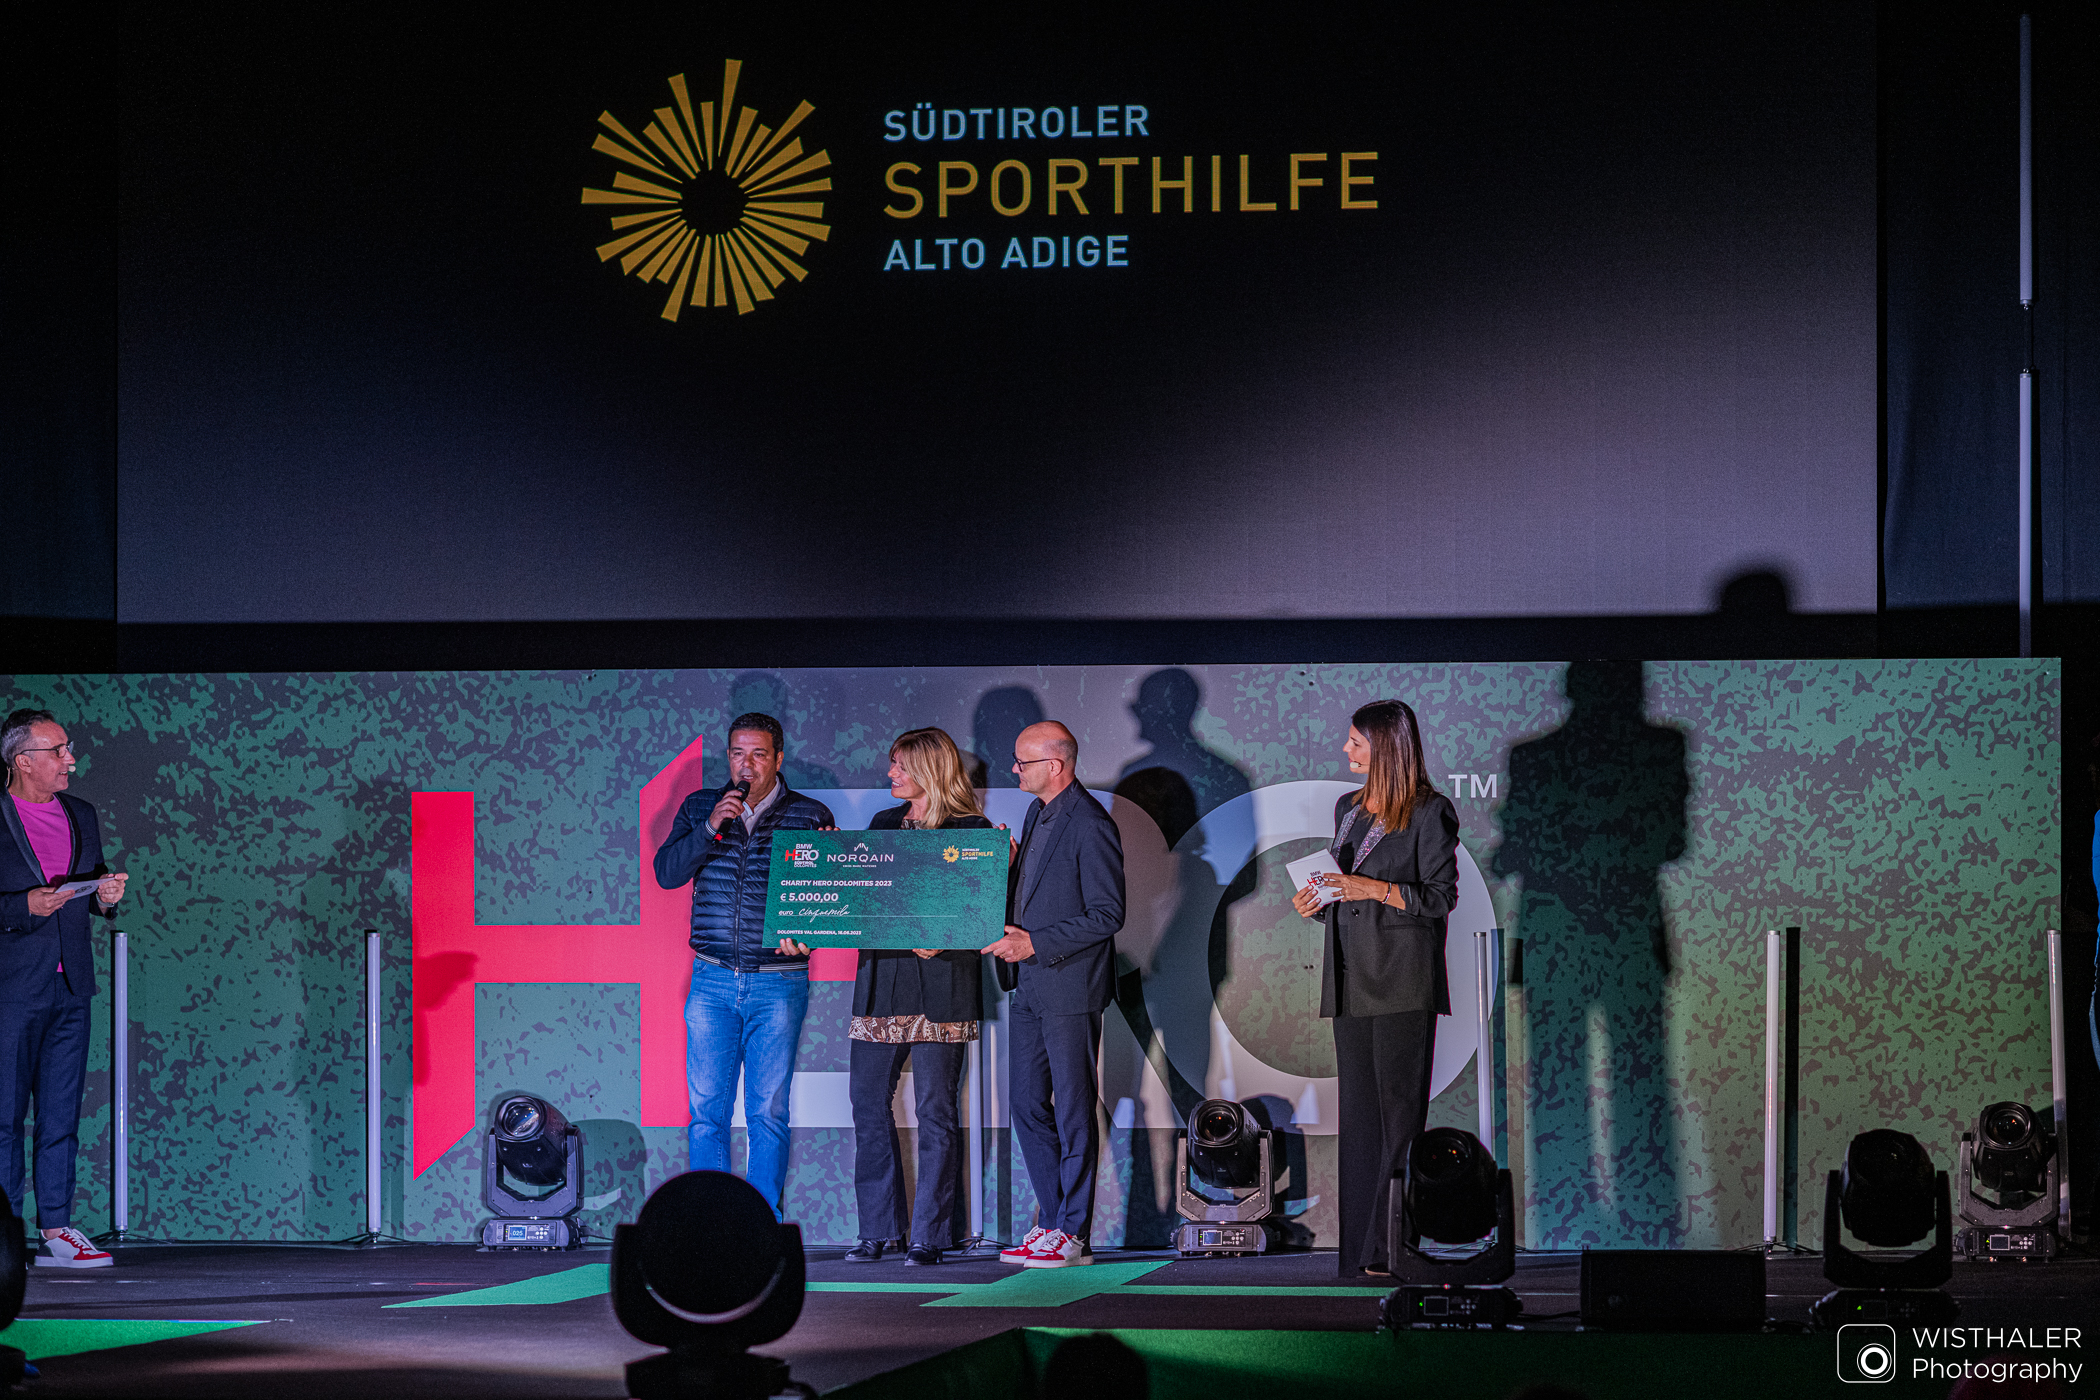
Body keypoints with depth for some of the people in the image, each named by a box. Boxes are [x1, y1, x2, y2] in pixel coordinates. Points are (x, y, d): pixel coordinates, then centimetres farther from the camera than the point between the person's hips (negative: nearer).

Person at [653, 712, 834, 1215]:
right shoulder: (699, 808, 9)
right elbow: (666, 872, -2)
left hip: (779, 981, -2)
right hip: (713, 982, 2)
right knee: (706, 1108, 0)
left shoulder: (811, 815, 3)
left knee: (769, 1112, -1)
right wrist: (711, 828, -14)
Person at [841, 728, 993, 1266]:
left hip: (941, 980, -5)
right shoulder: (883, 824, 16)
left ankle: (929, 1236, 2)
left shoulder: (971, 831, -1)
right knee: (868, 1101, 2)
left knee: (935, 1110, -3)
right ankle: (879, 1229, 10)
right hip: (880, 977, 5)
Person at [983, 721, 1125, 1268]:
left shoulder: (1090, 826, -15)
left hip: (1070, 987, -9)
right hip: (1030, 986, 9)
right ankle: (1052, 1219, 18)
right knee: (1026, 1102, 10)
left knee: (1072, 1108, -3)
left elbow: (1106, 915, -17)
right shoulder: (1036, 814, 14)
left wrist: (1035, 944, -18)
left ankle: (1073, 1233, 2)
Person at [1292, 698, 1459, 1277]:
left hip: (1402, 979, -7)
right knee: (1358, 1111, 5)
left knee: (1400, 1109, -9)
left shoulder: (1430, 813, -5)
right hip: (1352, 976, 7)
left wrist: (1374, 889, -17)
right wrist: (1318, 897, 5)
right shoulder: (1348, 808, 17)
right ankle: (1363, 1252, 6)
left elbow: (1441, 896, -8)